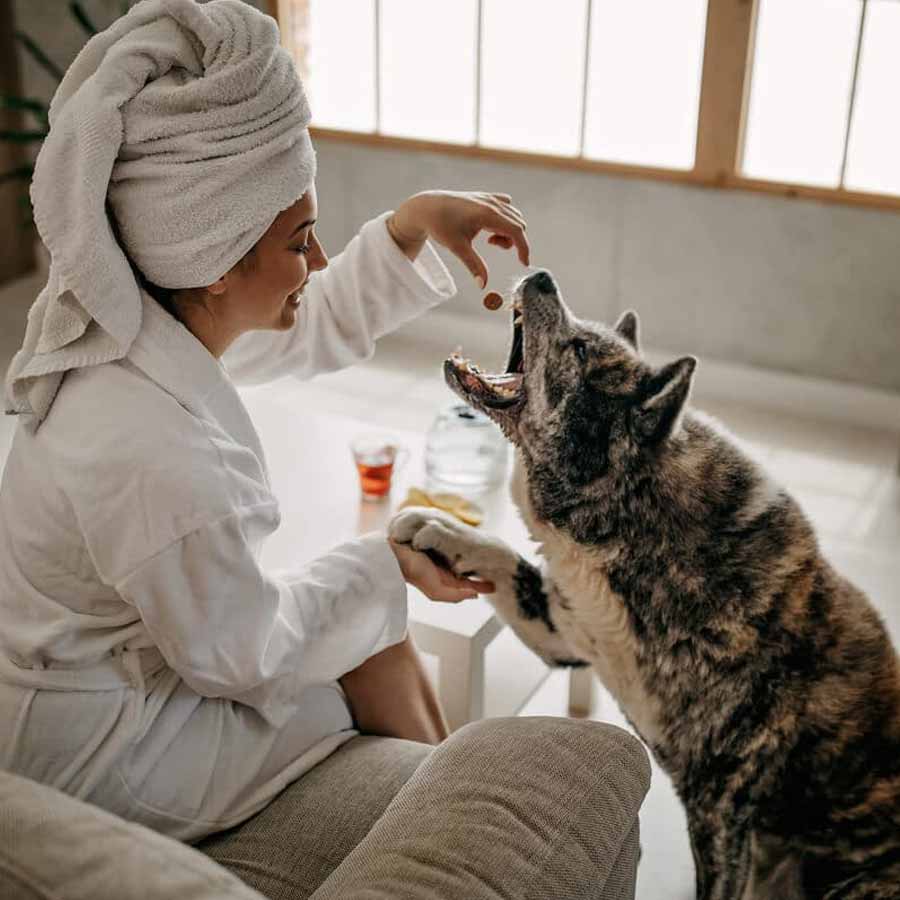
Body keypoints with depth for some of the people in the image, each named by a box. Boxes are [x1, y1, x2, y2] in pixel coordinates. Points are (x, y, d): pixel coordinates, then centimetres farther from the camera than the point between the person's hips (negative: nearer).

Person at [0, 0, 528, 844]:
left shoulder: (142, 318, -13)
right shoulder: (152, 456, -39)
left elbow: (319, 328, 4)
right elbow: (236, 655, -22)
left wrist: (413, 222, -9)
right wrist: (386, 563, -12)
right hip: (92, 743, -7)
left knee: (376, 636, 12)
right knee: (376, 663, 4)